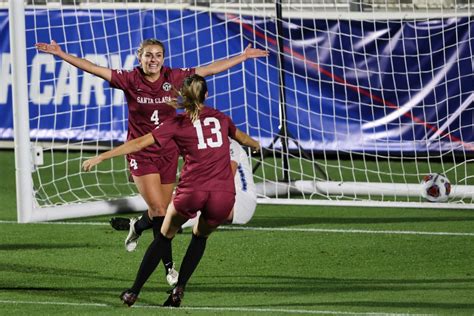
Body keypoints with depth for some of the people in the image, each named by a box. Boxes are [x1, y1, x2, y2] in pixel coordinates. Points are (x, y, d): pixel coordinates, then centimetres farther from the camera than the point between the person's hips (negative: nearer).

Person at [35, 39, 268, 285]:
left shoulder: (174, 78, -3)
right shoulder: (130, 80, -9)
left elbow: (210, 69, 3)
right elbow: (94, 69, -13)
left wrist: (244, 56, 5)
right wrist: (61, 54, -20)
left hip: (168, 153, 3)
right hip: (141, 154, -3)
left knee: (161, 210, 11)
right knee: (158, 209, -12)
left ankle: (137, 227, 46)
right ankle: (169, 266, 0)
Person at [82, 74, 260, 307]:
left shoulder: (177, 124, 8)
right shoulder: (220, 118, 18)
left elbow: (138, 144, 4)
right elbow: (242, 138, 39)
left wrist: (100, 157, 7)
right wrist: (256, 145, 63)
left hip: (192, 191, -2)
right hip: (223, 196, 2)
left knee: (164, 237, 20)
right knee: (201, 236, 29)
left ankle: (134, 292, 16)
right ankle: (178, 290, 14)